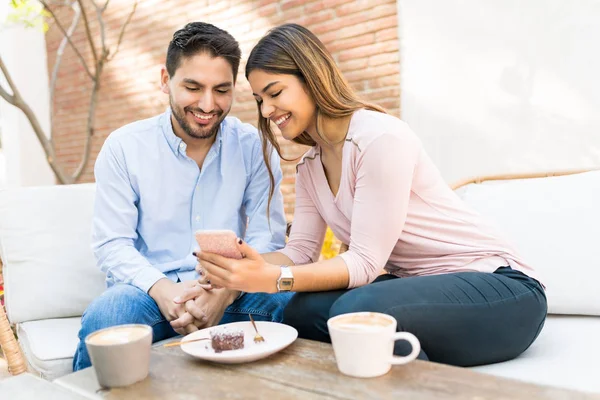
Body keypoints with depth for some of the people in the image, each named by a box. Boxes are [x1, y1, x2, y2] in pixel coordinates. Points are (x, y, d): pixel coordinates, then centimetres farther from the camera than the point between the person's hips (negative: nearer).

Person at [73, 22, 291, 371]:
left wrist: (226, 290, -22)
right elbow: (112, 244, -3)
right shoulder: (123, 148, -2)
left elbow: (268, 236, -4)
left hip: (230, 290, 1)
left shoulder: (254, 146, -1)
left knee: (295, 302, -28)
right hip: (151, 288, 0)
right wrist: (161, 288, -23)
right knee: (103, 319, -33)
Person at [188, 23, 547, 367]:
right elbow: (302, 250, 0)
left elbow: (366, 262, -23)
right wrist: (244, 266, -18)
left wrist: (274, 280, -31)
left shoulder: (381, 138, -21)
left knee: (356, 311, -32)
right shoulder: (310, 166, 6)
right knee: (303, 311, -18)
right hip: (417, 284, 6)